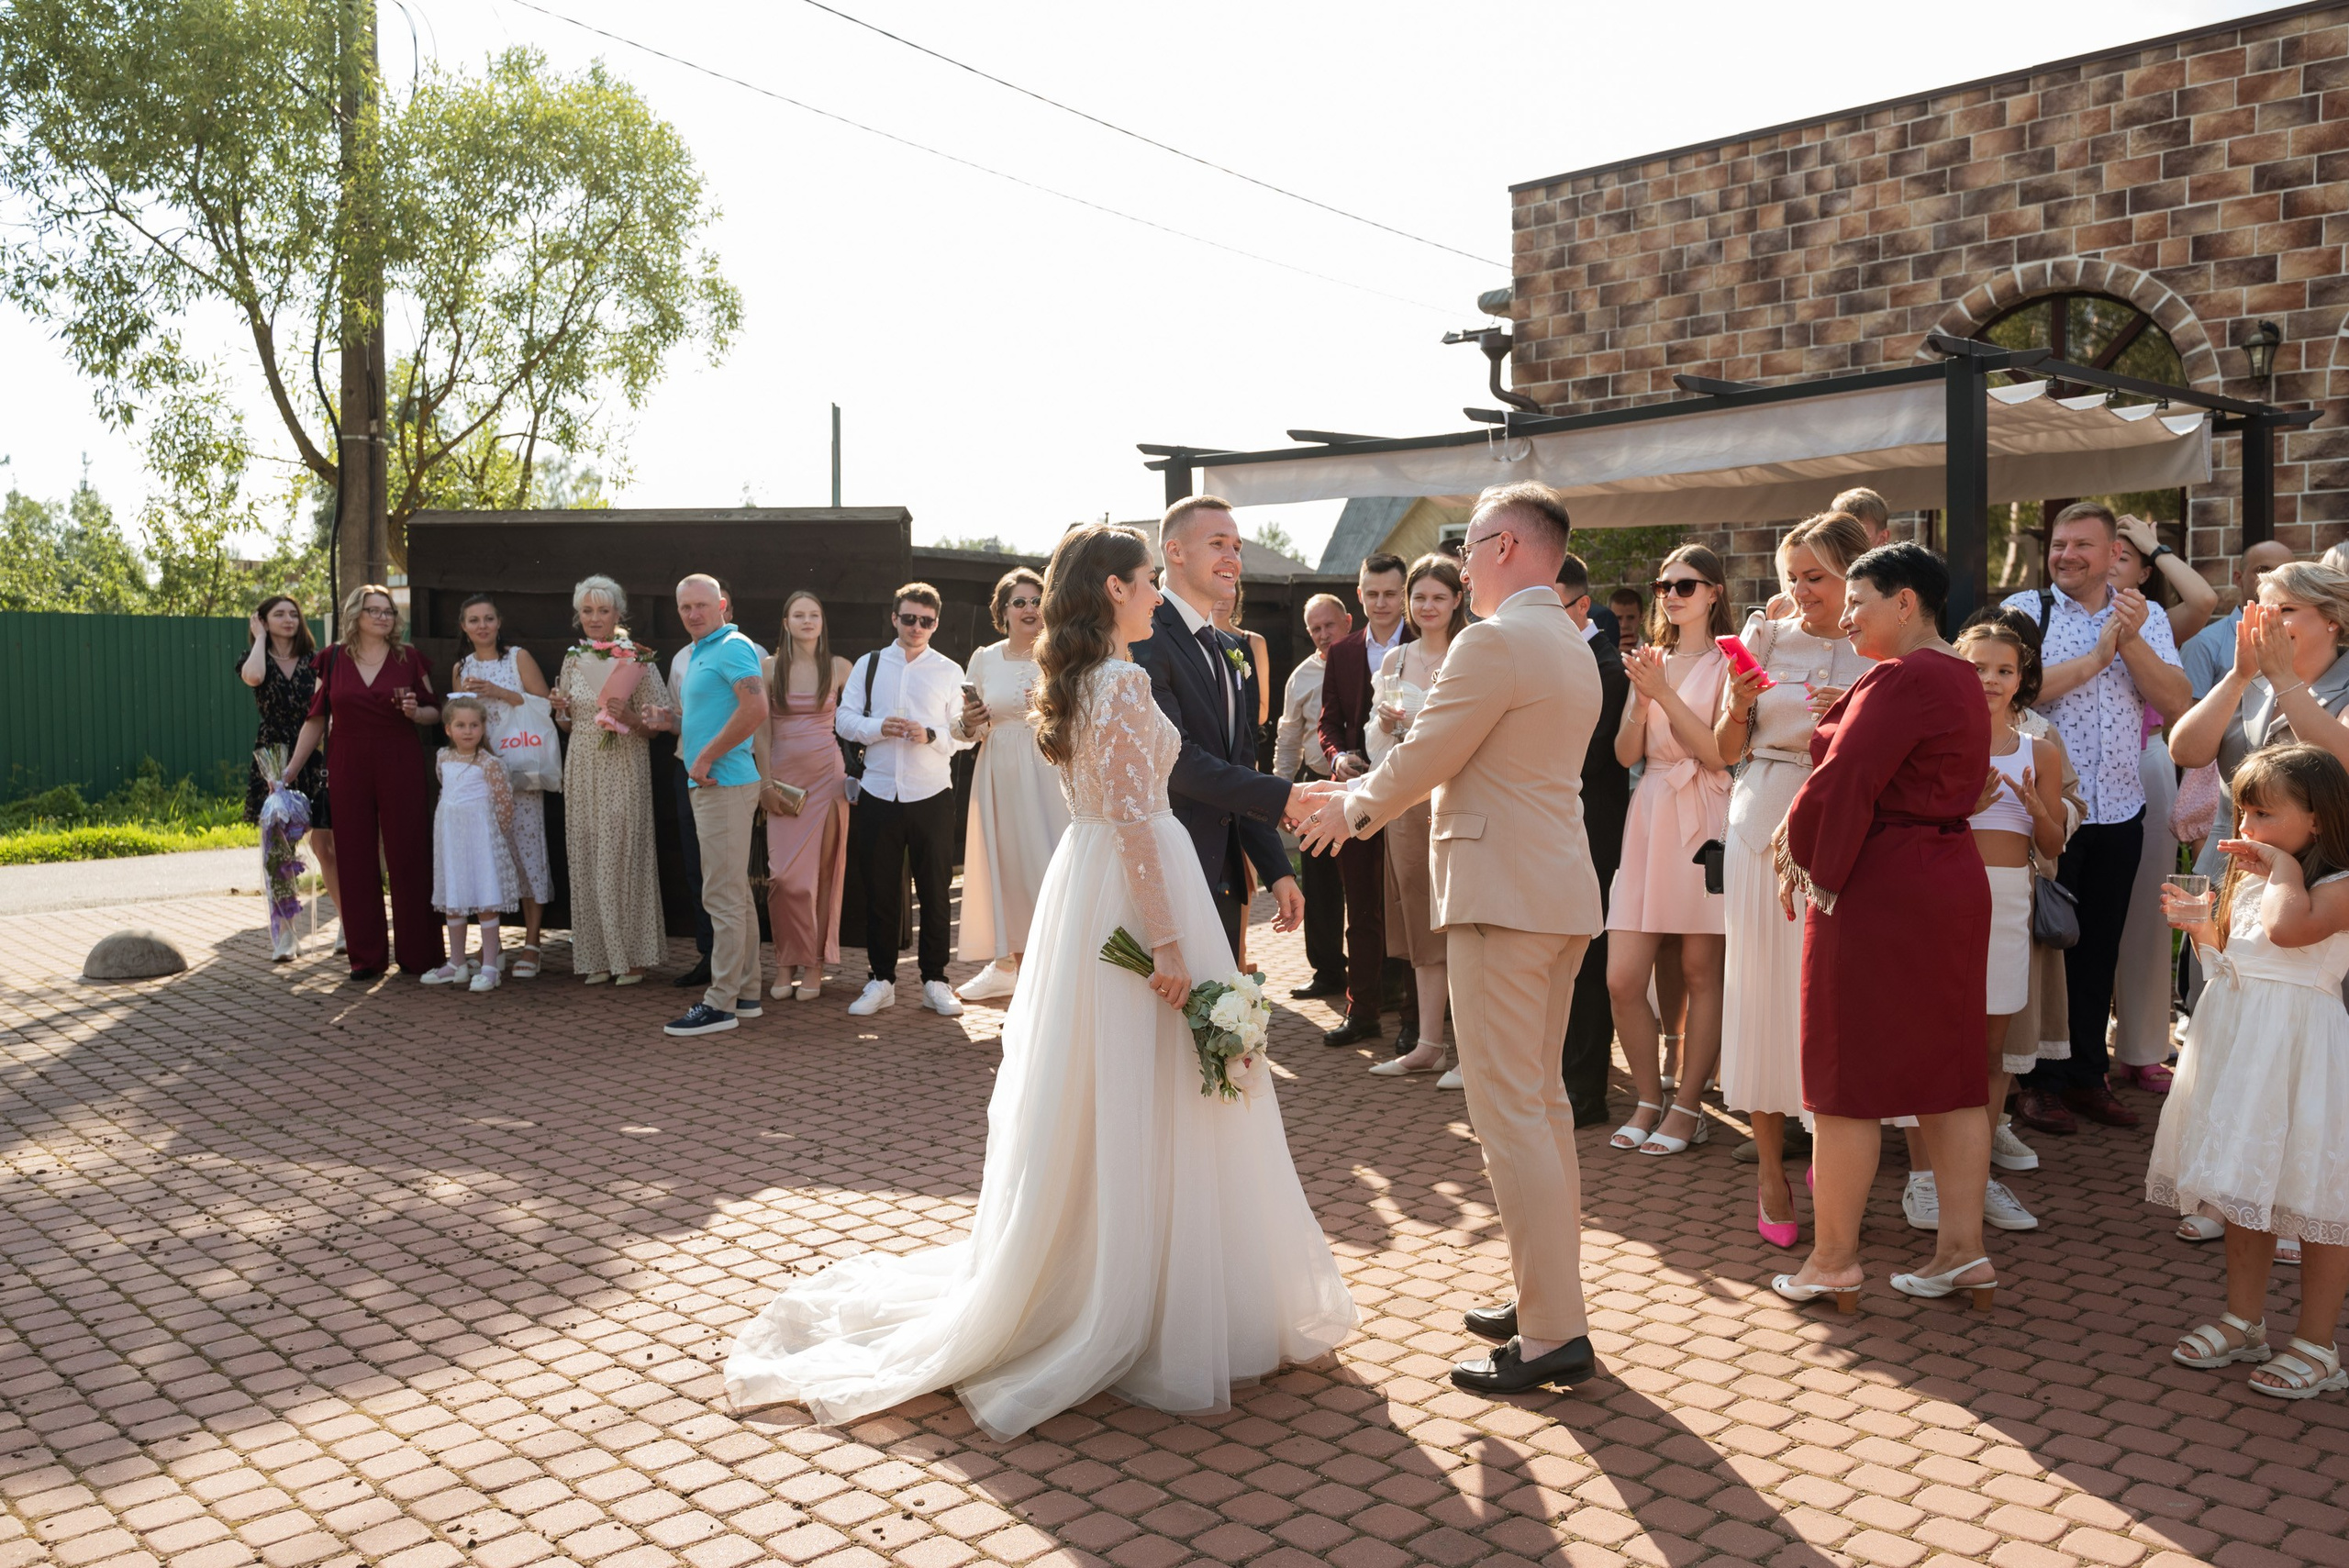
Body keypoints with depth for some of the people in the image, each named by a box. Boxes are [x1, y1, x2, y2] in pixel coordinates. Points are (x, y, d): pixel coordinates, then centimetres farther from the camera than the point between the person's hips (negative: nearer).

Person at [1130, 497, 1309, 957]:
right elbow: (1174, 759, -20)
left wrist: (1277, 870, 12)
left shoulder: (1229, 650, 18)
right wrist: (1279, 797, -19)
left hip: (1224, 877, 8)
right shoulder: (1145, 640, -11)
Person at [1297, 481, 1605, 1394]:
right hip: (1559, 892, 10)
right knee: (1542, 1101, 17)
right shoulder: (1575, 651, 16)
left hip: (1504, 897, -10)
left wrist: (1354, 810, 10)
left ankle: (1553, 1336, -1)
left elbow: (1423, 758, -10)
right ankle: (1548, 1295, 27)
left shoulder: (1496, 641, -15)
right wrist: (1372, 796, 24)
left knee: (1508, 1113, -5)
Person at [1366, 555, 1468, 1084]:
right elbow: (1378, 741, 16)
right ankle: (1428, 1044, 19)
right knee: (1422, 926, 11)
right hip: (1407, 801, 5)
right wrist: (1385, 721, -5)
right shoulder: (1394, 659, 11)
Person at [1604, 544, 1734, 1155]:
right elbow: (1626, 754, 9)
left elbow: (1720, 752, -10)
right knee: (1622, 979, -1)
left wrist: (1665, 693, -14)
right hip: (1649, 818, 5)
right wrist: (1641, 699, -8)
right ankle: (1649, 1099, 16)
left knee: (1701, 973, 2)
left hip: (1703, 822, -4)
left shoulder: (1727, 662, 0)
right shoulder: (1651, 659, 14)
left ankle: (1688, 1106, 13)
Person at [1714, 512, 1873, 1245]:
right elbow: (1728, 749, 9)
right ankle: (1769, 1163, 13)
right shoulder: (1764, 637, 6)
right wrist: (1738, 706, -10)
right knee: (1765, 986, 2)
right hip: (1766, 827, 0)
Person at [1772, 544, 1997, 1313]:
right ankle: (1962, 1248, 17)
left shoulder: (1903, 678, -17)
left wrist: (1805, 854, -6)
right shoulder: (1961, 678, 15)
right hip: (1951, 878, 10)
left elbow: (1845, 779, -20)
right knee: (1946, 1070, 12)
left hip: (1879, 889, -10)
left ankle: (1834, 1258, 9)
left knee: (1848, 1073, 0)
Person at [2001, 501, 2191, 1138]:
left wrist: (2130, 641, -13)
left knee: (2099, 948, 12)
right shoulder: (2025, 610, -3)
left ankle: (2086, 1074, 25)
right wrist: (2095, 657, -15)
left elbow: (2178, 704, -3)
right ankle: (2038, 1081, 15)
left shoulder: (2146, 619, 9)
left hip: (2119, 810, 4)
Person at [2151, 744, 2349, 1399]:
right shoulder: (2248, 880, 14)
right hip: (2238, 1045, 9)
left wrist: (2283, 867, -18)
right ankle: (2243, 1320, 29)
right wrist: (2201, 923, 6)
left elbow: (2289, 929, -32)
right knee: (2243, 1186, 16)